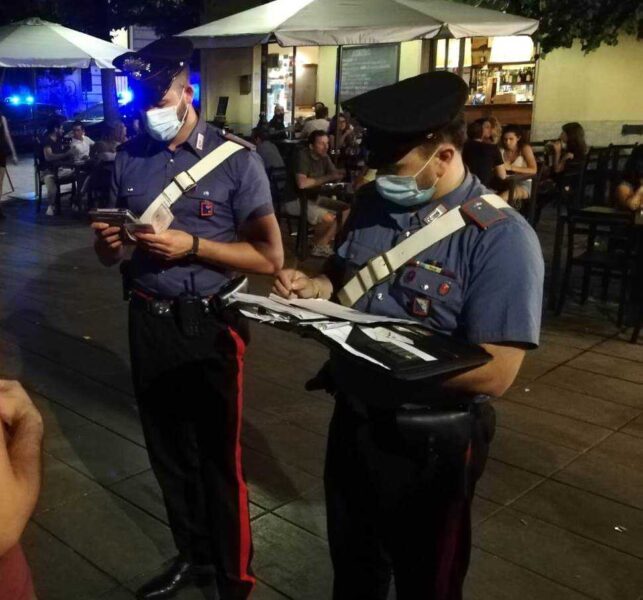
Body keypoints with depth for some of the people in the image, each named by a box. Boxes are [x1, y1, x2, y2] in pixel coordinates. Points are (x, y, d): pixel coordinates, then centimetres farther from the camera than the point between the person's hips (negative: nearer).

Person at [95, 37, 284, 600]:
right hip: (148, 320, 5)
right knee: (168, 448, 16)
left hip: (209, 324, -5)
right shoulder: (128, 158, 5)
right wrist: (108, 241, -11)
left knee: (220, 455, 5)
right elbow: (112, 256, 12)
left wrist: (191, 245, -20)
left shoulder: (235, 158, -10)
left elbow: (270, 257, -11)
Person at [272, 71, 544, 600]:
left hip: (427, 442, -6)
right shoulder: (373, 202, -1)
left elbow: (493, 374, -27)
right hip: (352, 417, 6)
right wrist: (314, 287, -8)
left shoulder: (502, 237, -23)